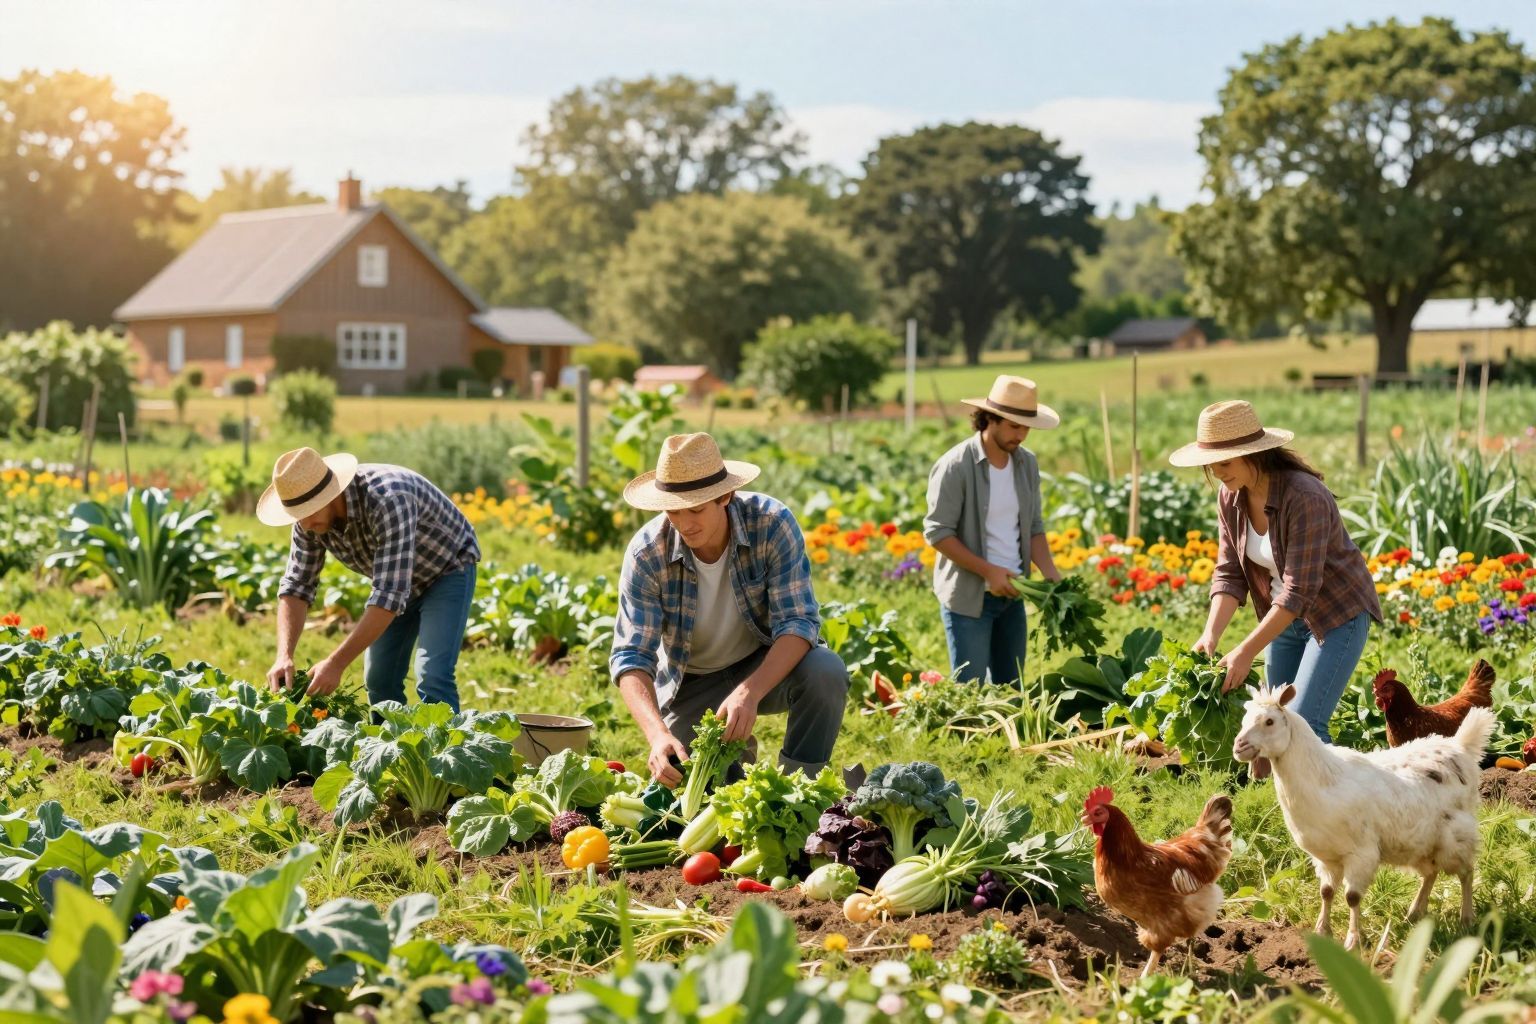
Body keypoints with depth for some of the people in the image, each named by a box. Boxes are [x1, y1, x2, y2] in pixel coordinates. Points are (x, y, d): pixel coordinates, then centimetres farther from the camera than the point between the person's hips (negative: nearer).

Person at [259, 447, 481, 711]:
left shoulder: (388, 500, -40)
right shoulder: (310, 517, -18)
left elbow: (390, 594, -42)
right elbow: (296, 586, -12)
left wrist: (336, 663, -43)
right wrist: (284, 656, -28)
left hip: (447, 569, -7)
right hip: (395, 577, 7)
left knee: (432, 679, -20)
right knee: (379, 680, 4)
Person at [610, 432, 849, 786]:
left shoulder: (772, 524, -25)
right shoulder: (645, 554, -23)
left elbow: (799, 622, -27)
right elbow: (631, 657, -24)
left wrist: (750, 691, -44)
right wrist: (658, 735, -43)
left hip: (766, 667, -1)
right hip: (691, 684, 1)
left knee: (826, 673, -31)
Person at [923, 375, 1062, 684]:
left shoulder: (1027, 463, 5)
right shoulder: (956, 466, -14)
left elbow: (1034, 527, 12)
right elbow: (937, 532, -14)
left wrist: (1051, 576, -3)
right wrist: (987, 571, -19)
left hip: (1011, 593, 6)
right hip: (969, 596, -6)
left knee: (1011, 687, 12)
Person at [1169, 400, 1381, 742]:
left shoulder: (1304, 497, -29)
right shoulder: (1231, 497, -7)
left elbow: (1299, 591, -30)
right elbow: (1229, 572, -4)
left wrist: (1246, 652, -31)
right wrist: (1211, 635, -19)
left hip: (1336, 614, -7)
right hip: (1285, 617, 7)